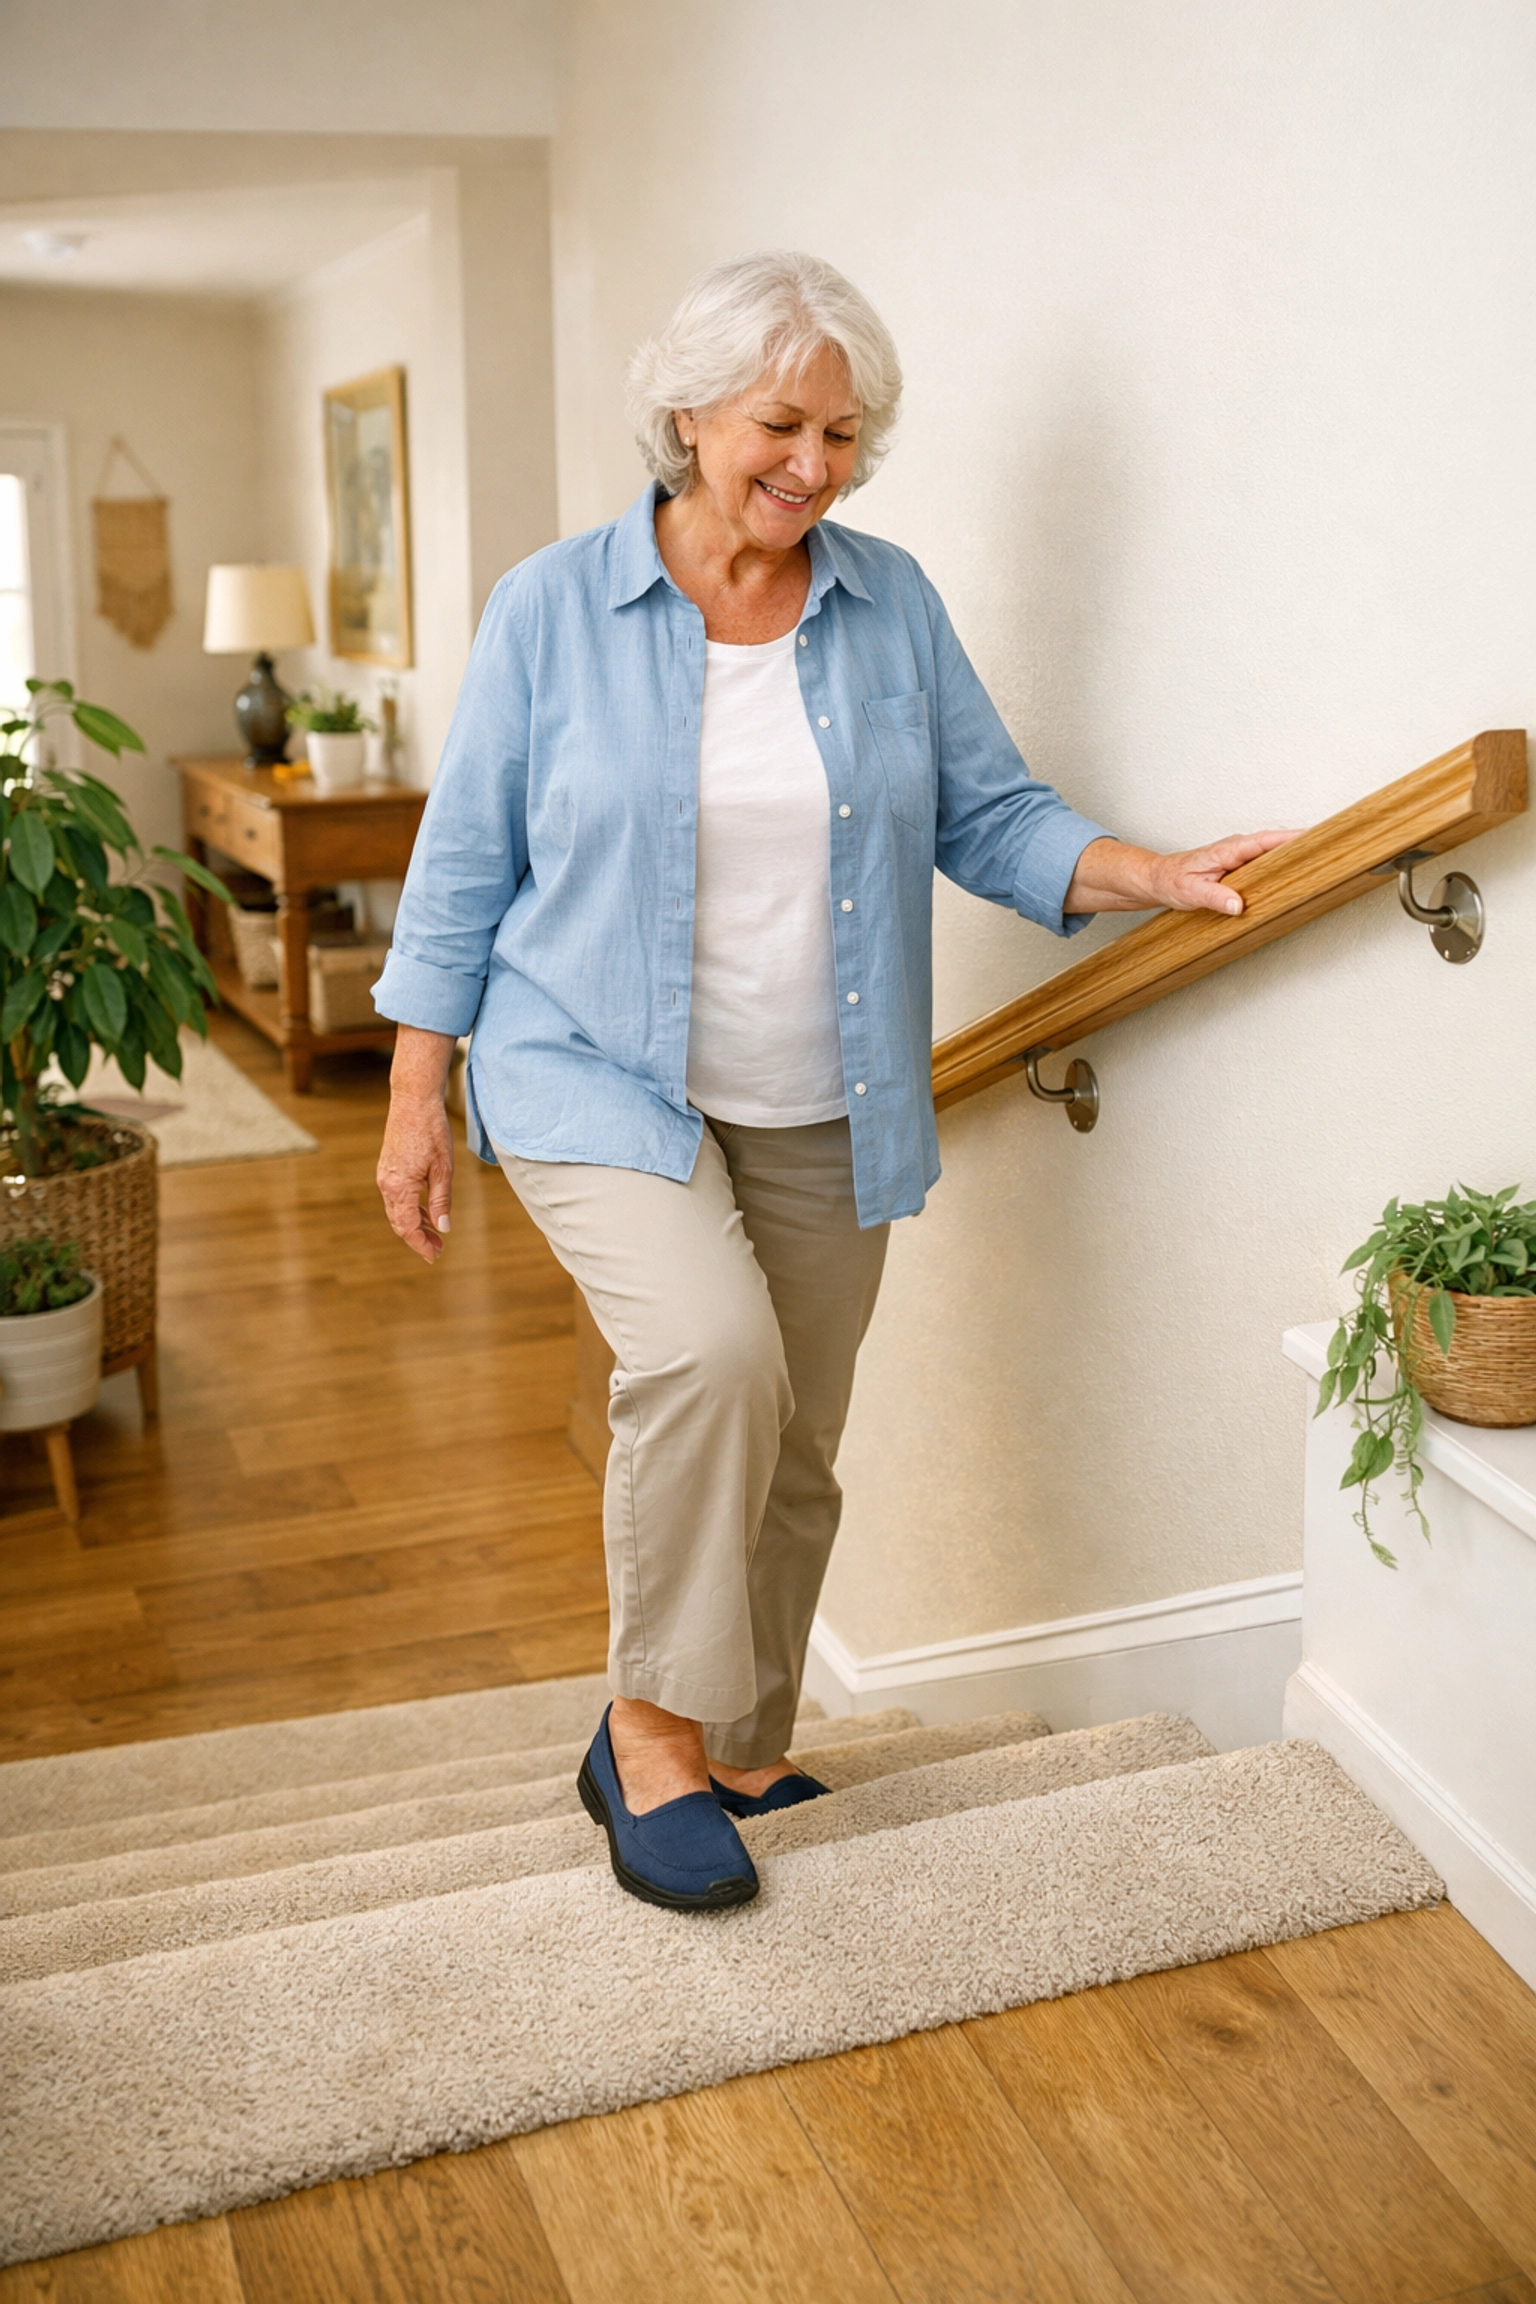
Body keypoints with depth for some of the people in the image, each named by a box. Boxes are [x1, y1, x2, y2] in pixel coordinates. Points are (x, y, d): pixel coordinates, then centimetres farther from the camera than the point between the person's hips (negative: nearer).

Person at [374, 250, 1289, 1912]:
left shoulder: (892, 607, 4)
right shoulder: (553, 609, -3)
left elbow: (990, 816, 6)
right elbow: (465, 867, 0)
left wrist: (1155, 877, -12)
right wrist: (414, 1102, -1)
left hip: (820, 1113, 4)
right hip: (601, 1086, -4)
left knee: (791, 1455, 9)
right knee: (711, 1354, -28)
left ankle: (736, 1754, 31)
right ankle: (650, 1731, -8)